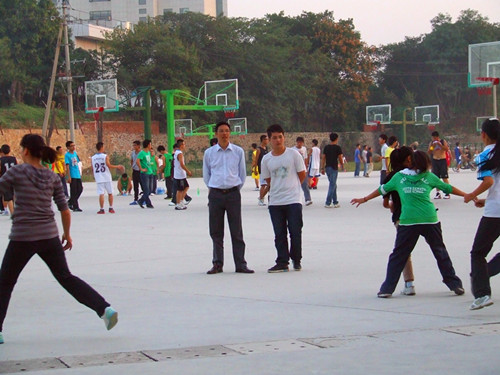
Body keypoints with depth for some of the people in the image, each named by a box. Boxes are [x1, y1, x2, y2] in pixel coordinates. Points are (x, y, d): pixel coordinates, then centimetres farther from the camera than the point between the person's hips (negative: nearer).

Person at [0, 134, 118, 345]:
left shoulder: (17, 172, -7)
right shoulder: (52, 177, 6)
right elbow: (64, 209, 8)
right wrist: (67, 234, 20)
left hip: (22, 238, -4)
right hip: (49, 236, 4)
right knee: (66, 278, 12)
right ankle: (104, 308, 0)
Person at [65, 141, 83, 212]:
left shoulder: (75, 153, 13)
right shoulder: (67, 155, -9)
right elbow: (67, 166, -13)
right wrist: (68, 176, -18)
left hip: (78, 175, 7)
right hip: (72, 176, -7)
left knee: (80, 189, 7)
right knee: (73, 191, -3)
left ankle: (70, 202, 22)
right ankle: (75, 207, 1)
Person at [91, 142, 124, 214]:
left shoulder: (93, 158, 3)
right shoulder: (105, 156, -8)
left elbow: (92, 168, 6)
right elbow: (109, 165, -16)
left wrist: (94, 176, 22)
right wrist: (117, 167, -3)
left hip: (99, 178, 2)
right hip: (107, 178, -2)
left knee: (101, 194, 1)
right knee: (110, 193, 11)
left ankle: (101, 209, -3)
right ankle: (111, 208, 13)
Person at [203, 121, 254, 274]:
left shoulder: (238, 151, 5)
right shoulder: (209, 153, 6)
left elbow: (242, 174, 13)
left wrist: (235, 189, 10)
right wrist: (212, 188, 12)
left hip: (233, 193, -1)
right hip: (215, 194, 1)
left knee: (236, 231, -1)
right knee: (216, 231, 3)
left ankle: (240, 264, 3)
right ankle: (217, 264, 12)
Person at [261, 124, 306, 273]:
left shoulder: (293, 154, -2)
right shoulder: (266, 159, 5)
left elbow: (302, 174, 5)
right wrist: (279, 189, 12)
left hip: (293, 200, -3)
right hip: (275, 202, 3)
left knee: (295, 232, -1)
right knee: (279, 234, 4)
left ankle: (296, 260, 16)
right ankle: (282, 263, 8)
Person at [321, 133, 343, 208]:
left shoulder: (326, 147, 8)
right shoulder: (338, 147, -7)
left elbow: (323, 158, 8)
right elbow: (340, 159, -4)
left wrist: (322, 168, 11)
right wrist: (342, 166, 10)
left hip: (327, 168, 6)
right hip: (334, 168, -6)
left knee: (333, 185, 15)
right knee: (332, 185, -3)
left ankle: (335, 202, 18)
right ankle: (328, 203, -8)